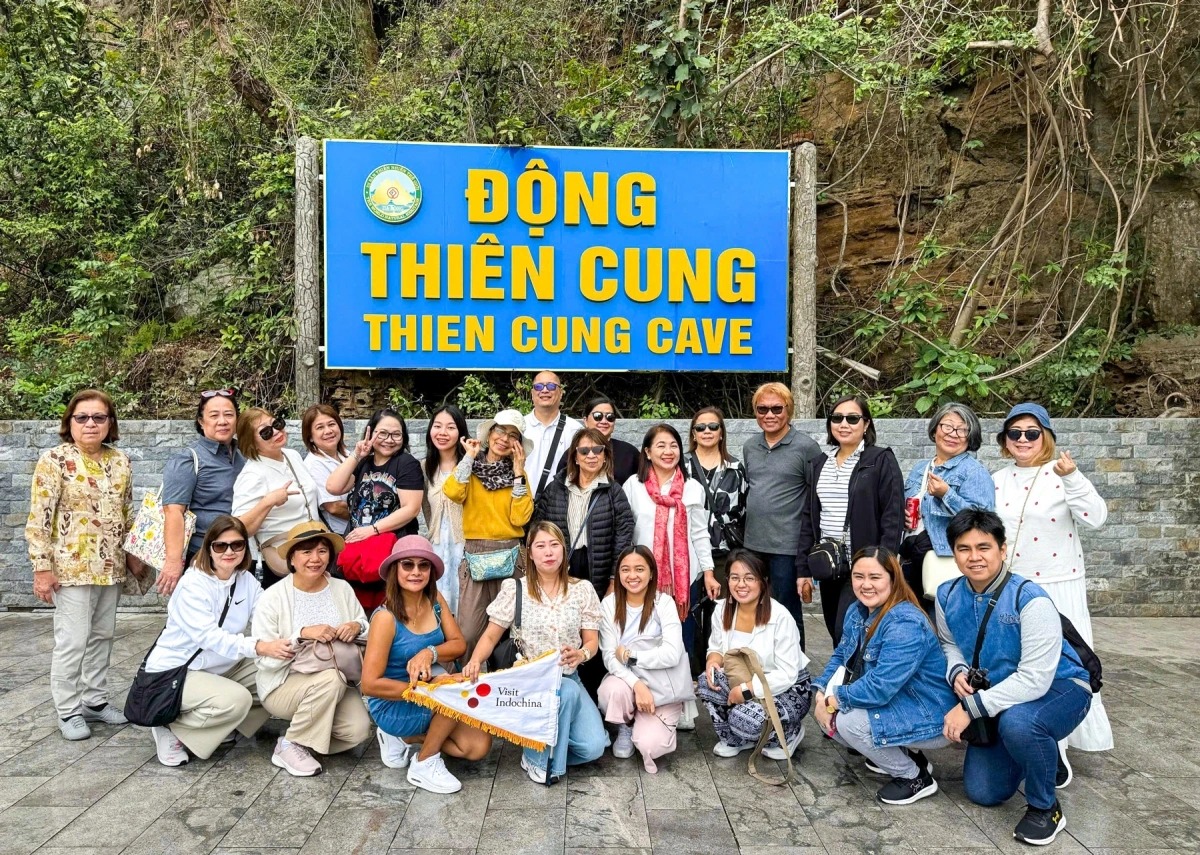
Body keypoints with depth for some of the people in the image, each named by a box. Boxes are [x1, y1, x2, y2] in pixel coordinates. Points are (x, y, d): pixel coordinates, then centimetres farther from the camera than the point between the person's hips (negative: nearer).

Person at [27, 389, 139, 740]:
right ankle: (68, 711, 13)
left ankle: (95, 700, 27)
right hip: (72, 566, -5)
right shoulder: (54, 459, -10)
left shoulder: (120, 461, 7)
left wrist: (134, 553, 11)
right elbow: (39, 518, -11)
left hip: (111, 567, 6)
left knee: (102, 635, 14)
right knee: (73, 640, -2)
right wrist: (42, 567, -14)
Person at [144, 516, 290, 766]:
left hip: (222, 668, 7)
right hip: (175, 671, -7)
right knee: (236, 700, -29)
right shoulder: (192, 586, -22)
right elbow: (209, 637, -35)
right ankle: (170, 727, -4)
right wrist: (261, 647, -49)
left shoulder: (247, 581, -3)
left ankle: (225, 726, 10)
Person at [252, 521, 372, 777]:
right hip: (283, 685, -3)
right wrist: (302, 634, -28)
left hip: (336, 683, 4)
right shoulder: (273, 598, -10)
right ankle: (289, 746, -10)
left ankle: (307, 740, 9)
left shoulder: (343, 590, 0)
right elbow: (266, 658, -15)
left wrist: (357, 628, -14)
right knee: (330, 679, -34)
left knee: (359, 729, -22)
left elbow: (369, 636, 9)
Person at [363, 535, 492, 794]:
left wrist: (430, 653, -24)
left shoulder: (436, 601, -4)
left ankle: (405, 737, 9)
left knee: (479, 747, -10)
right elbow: (370, 684, -23)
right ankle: (425, 765, -10)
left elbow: (459, 644, -4)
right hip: (393, 706, -6)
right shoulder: (386, 617, -22)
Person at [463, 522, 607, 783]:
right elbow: (490, 636, -2)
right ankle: (539, 758, -12)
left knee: (593, 747, -18)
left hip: (568, 678, 2)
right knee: (569, 691, -35)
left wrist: (581, 654, -23)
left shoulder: (582, 589, 2)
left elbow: (592, 641, 1)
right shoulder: (514, 588, -3)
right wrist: (475, 661, -24)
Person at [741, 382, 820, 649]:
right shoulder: (749, 447, 9)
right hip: (752, 544, 5)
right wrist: (743, 533, 15)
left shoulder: (806, 448, -7)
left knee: (787, 613, 6)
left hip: (787, 547, -5)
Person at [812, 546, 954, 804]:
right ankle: (898, 753, 15)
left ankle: (916, 777, -2)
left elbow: (880, 688, -32)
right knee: (824, 712, -1)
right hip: (893, 706, 9)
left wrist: (833, 700, -20)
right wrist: (822, 692, -8)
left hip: (928, 720, -9)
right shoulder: (857, 611, -1)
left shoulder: (906, 624, -28)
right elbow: (841, 656, 10)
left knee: (848, 721, -25)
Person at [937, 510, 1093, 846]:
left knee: (1017, 722, -41)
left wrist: (970, 708, -31)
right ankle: (1040, 748, 38)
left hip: (1057, 689, -6)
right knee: (983, 792, 9)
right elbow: (948, 642, 9)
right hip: (1001, 696, 6)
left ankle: (1045, 808, -12)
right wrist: (957, 672, -15)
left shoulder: (1031, 600, -29)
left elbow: (1034, 679, -32)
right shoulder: (948, 595, -10)